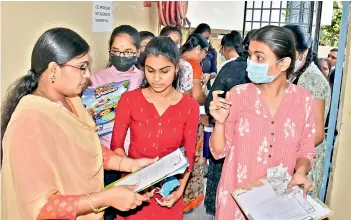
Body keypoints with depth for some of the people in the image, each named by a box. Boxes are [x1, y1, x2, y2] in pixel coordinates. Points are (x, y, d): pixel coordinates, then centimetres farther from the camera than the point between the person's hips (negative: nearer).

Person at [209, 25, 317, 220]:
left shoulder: (304, 100, -7)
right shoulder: (237, 95, -11)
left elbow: (305, 150, 4)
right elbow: (218, 152, -7)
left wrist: (300, 172, -14)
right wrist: (220, 122, -23)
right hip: (237, 195, -1)